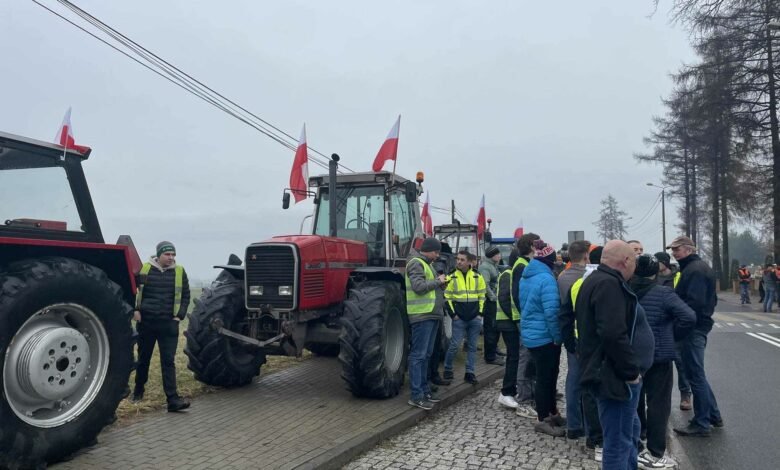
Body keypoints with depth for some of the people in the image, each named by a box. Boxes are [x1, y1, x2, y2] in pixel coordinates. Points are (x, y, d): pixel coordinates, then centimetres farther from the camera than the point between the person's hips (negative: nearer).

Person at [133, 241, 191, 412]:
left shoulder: (179, 271, 2)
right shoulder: (144, 269, 0)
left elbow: (185, 296, 7)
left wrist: (179, 315, -2)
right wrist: (135, 310, -3)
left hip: (169, 323, -1)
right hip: (145, 322, 1)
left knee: (168, 361, -4)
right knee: (143, 358, 16)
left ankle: (173, 399, -7)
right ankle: (138, 390, 36)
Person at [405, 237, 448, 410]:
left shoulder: (426, 264, 21)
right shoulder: (416, 263, -11)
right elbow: (419, 286, -23)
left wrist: (440, 283, 7)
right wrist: (437, 281, -12)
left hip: (431, 315, 10)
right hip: (422, 315, -10)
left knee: (426, 355, 15)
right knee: (418, 355, -7)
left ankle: (424, 389, 23)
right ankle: (416, 395, -4)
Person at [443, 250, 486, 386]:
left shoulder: (478, 277, 5)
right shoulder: (452, 277, -2)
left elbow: (482, 296, 11)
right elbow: (447, 297, 0)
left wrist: (480, 313, 3)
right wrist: (453, 314, -6)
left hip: (474, 318, 2)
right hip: (459, 319, -2)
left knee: (472, 346, 6)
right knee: (454, 345, -2)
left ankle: (470, 373, 14)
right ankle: (447, 369, 15)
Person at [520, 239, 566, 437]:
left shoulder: (526, 276, 10)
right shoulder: (546, 279, -20)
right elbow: (551, 312, -24)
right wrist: (558, 337, -14)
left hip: (531, 333, 9)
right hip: (544, 336, -9)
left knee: (546, 375, 18)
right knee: (546, 377, 1)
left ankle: (551, 413, 29)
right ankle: (543, 419, 10)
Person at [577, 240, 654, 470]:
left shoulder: (597, 280, 14)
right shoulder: (609, 284, -20)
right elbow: (613, 335, -30)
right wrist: (630, 371, -19)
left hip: (610, 373, 11)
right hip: (616, 377, -11)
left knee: (630, 432, 25)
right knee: (619, 442, 0)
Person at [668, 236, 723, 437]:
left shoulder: (695, 270, -17)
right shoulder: (700, 267, 16)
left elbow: (694, 302, -26)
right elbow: (711, 299, 21)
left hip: (693, 328, -11)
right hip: (700, 324, 11)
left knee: (696, 376, -2)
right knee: (697, 374, 19)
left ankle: (701, 423, 7)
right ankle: (713, 415, 28)